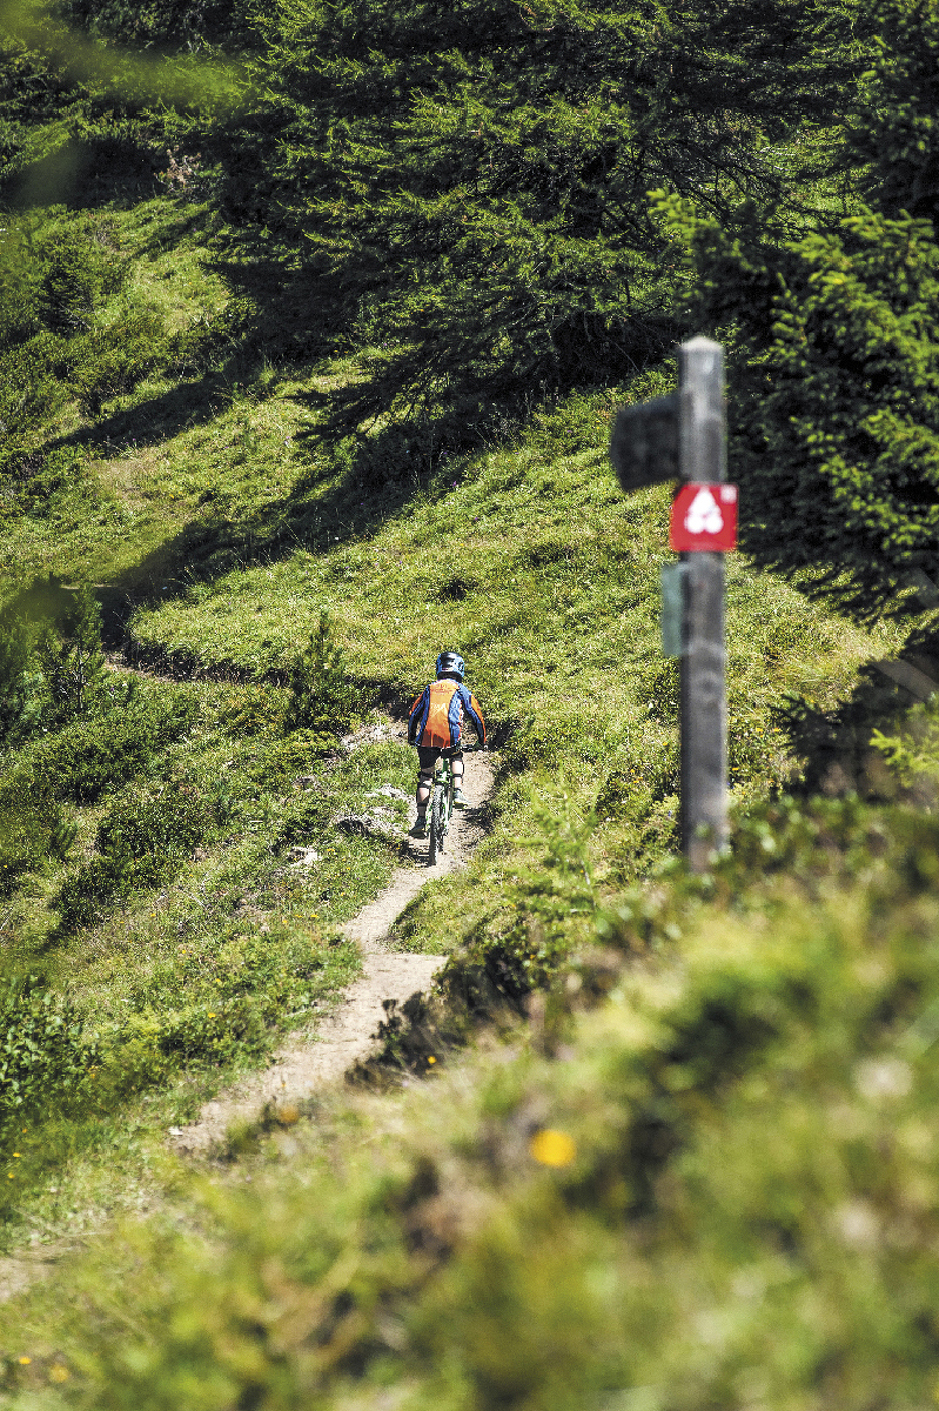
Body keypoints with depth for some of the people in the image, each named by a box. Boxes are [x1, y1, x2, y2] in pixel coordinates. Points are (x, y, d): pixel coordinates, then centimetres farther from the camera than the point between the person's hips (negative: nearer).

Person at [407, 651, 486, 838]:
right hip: (451, 738, -1)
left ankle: (421, 820, 0)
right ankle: (458, 793, 11)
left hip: (427, 738, 1)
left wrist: (411, 738, 38)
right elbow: (476, 717, 17)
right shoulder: (461, 690, 16)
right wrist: (482, 740, 30)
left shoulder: (429, 689, 21)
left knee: (425, 777, 10)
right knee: (456, 757, 32)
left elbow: (413, 715, 24)